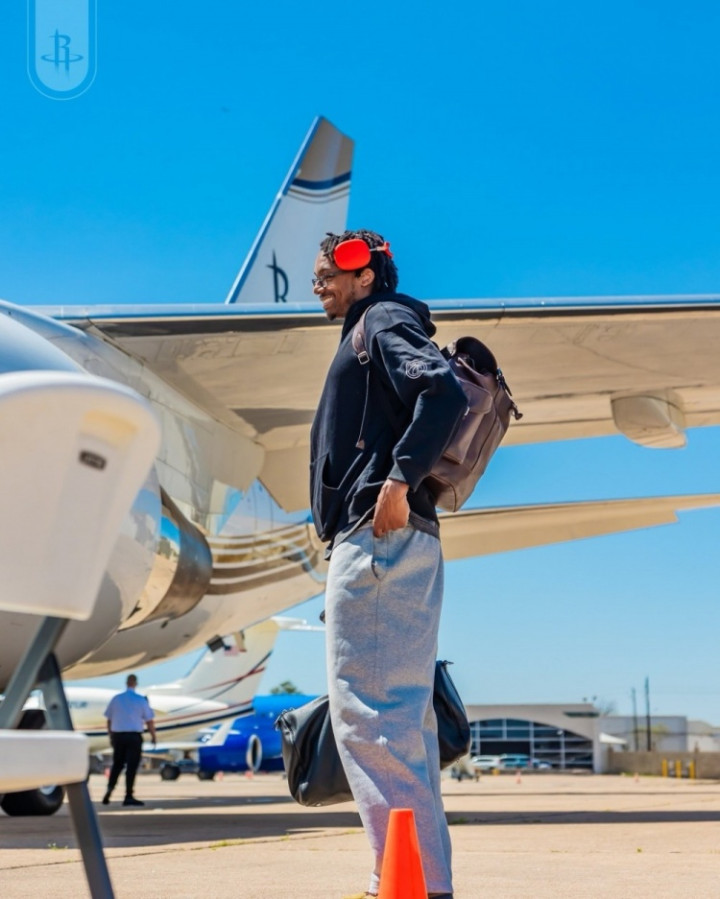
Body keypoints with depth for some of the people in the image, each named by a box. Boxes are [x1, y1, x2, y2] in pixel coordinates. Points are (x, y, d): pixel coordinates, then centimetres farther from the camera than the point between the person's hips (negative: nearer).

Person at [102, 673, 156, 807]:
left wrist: (111, 736, 19)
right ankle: (128, 796, 1)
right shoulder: (141, 700, -5)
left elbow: (109, 720, 8)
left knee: (117, 764, 16)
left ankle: (110, 789, 0)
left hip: (118, 736, 3)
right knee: (131, 766, 1)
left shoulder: (116, 699, 3)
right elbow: (149, 721, -3)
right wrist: (153, 736, 10)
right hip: (134, 736, -3)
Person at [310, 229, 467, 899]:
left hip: (378, 537, -11)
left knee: (367, 712, -14)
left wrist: (398, 479, -24)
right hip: (401, 545, 11)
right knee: (402, 714, 11)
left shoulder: (385, 319, 0)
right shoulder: (370, 335, 29)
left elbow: (443, 388, -19)